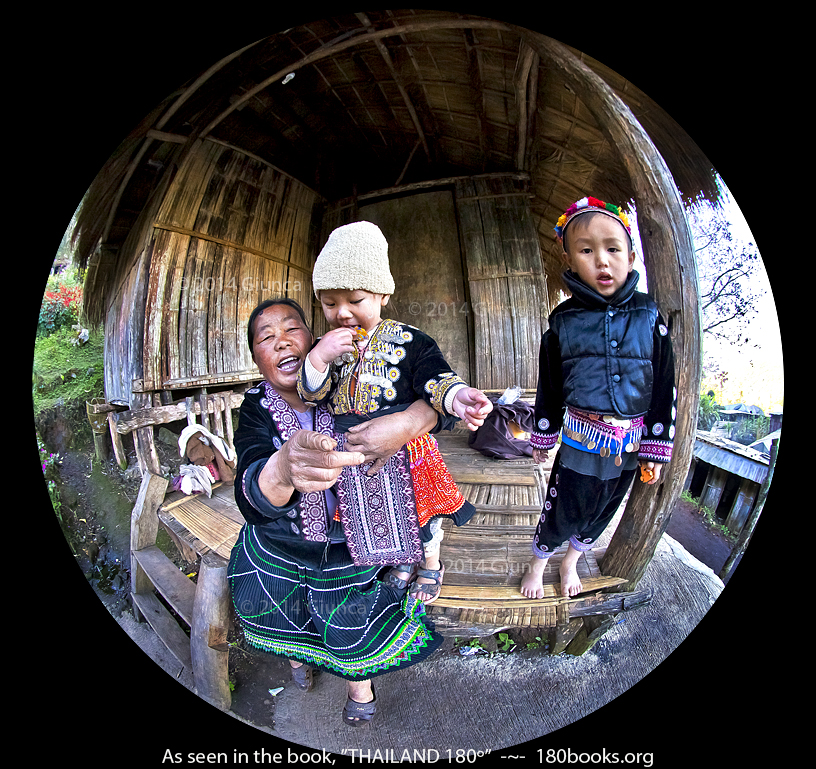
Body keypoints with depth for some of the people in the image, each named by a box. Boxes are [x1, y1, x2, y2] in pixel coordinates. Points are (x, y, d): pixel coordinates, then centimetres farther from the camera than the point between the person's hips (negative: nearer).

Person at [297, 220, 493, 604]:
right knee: (376, 515, 24)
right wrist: (318, 359, -25)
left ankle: (431, 564, 50)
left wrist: (456, 397, -44)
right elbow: (310, 394, -5)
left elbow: (434, 376, -21)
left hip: (405, 450, -3)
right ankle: (404, 561, 54)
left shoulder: (407, 339, -13)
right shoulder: (325, 346, -1)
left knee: (419, 511, 19)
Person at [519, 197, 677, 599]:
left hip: (629, 448, 2)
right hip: (579, 444, -2)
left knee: (599, 514, 20)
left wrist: (656, 450, 0)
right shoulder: (563, 321, -7)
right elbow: (548, 388, 1)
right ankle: (537, 565, 39)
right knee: (561, 512, 10)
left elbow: (665, 388, 0)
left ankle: (570, 563, 47)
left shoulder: (650, 317, -4)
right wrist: (542, 439, 7)